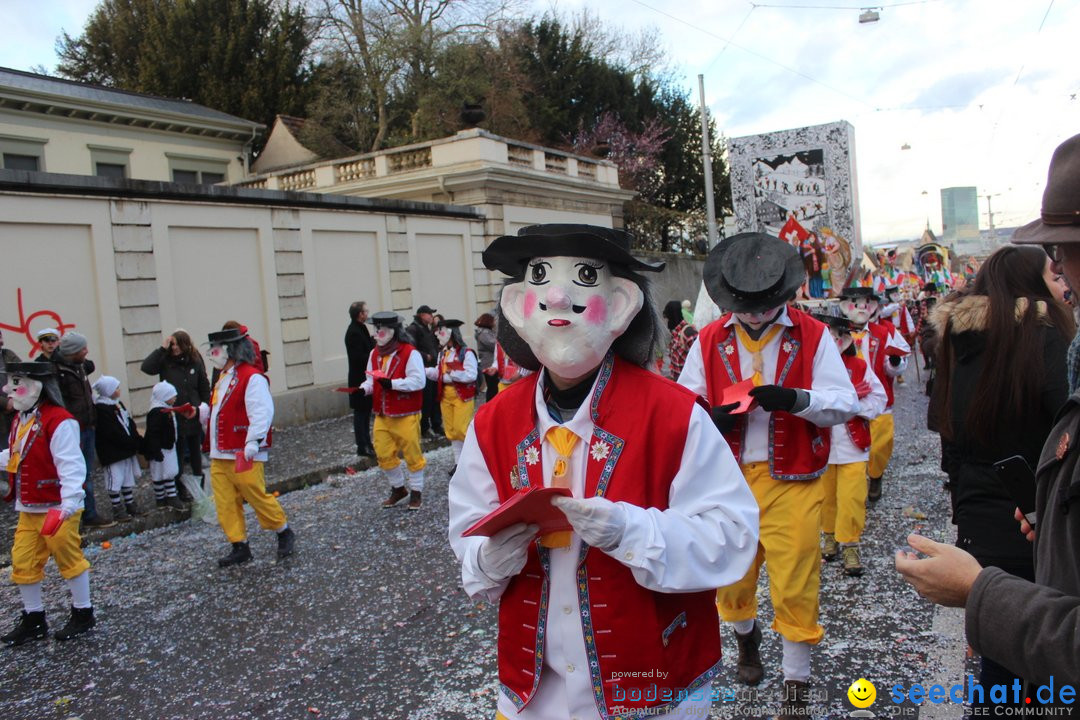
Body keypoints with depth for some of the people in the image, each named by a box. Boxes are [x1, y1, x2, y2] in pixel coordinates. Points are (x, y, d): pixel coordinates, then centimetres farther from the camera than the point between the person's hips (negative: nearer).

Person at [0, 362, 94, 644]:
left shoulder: (59, 421, -20)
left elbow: (71, 465, -25)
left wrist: (68, 504, -30)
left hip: (57, 508, -9)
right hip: (28, 508, 9)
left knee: (69, 559, 4)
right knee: (23, 562, 13)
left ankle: (83, 614, 21)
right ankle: (33, 619, 28)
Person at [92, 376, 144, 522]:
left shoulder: (118, 404, 12)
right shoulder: (101, 408, -17)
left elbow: (130, 424, 13)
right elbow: (113, 433, -21)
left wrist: (137, 440, 0)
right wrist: (135, 442, -19)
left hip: (127, 450, 9)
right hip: (112, 453, -9)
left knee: (128, 478, 15)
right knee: (115, 480, -2)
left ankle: (130, 505, 25)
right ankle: (117, 510, 5)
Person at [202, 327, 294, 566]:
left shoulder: (252, 378, -13)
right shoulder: (224, 378, 18)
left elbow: (262, 413, -21)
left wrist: (253, 441, -28)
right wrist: (199, 412, 9)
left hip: (243, 454, -9)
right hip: (219, 455, 9)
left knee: (257, 497, -2)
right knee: (225, 504, 8)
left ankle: (285, 534, 18)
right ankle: (240, 547, 18)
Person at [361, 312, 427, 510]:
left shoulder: (410, 353, -13)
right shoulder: (375, 354, 10)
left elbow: (418, 381, -19)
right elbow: (371, 379, 18)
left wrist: (393, 384, -26)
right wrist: (365, 388, -3)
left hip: (406, 415, -7)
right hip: (382, 415, 7)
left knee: (412, 454, 3)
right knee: (384, 454, 10)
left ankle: (416, 492, 19)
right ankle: (398, 489, 29)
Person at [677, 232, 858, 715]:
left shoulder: (813, 337, -2)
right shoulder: (709, 340, 2)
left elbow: (845, 402, -6)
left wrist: (795, 398, -25)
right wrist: (713, 418, -18)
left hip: (792, 482, -2)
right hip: (728, 479, 2)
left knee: (795, 582, 2)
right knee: (731, 571, 15)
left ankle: (796, 683, 23)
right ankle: (745, 636, 48)